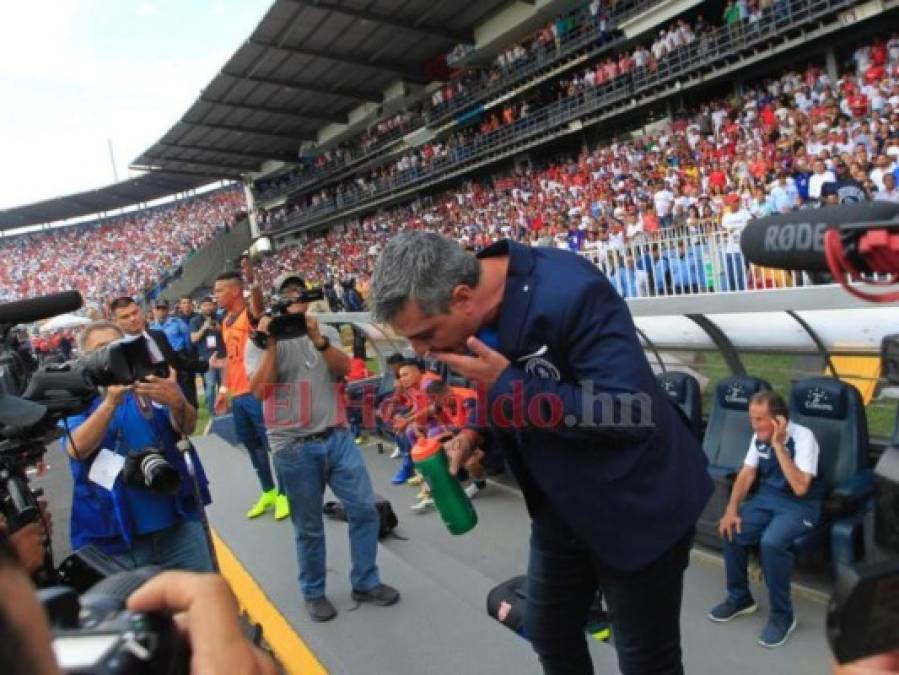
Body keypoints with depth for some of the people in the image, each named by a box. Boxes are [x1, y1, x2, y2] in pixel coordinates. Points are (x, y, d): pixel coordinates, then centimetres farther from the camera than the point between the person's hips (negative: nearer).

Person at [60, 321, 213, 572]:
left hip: (180, 524, 1)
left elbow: (186, 427, -12)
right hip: (115, 536, 0)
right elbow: (77, 449, -16)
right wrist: (111, 401, -29)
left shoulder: (152, 384, 4)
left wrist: (177, 403, -34)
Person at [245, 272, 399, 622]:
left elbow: (344, 368, -6)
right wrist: (272, 343, -17)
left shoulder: (325, 331, 10)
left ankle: (365, 582, 23)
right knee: (309, 527, 8)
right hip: (293, 446, -3)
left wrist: (317, 338, -19)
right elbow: (260, 390, -13)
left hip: (337, 436, 3)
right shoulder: (260, 340, 0)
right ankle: (313, 593, 29)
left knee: (365, 509, 4)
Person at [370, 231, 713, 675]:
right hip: (561, 502, 7)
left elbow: (632, 411, -34)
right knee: (548, 632, 23)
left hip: (636, 504, -7)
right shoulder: (472, 309, -7)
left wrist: (507, 386, -32)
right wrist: (473, 434, -7)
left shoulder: (571, 293, -32)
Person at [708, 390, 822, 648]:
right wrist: (732, 509, -9)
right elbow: (747, 473, 3)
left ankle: (782, 615, -9)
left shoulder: (803, 437, -22)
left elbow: (800, 488, -30)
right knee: (732, 530, -15)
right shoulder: (759, 436, -3)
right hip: (767, 497, 6)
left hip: (801, 505, -6)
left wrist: (778, 445, -31)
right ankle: (739, 598, 7)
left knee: (771, 542, -31)